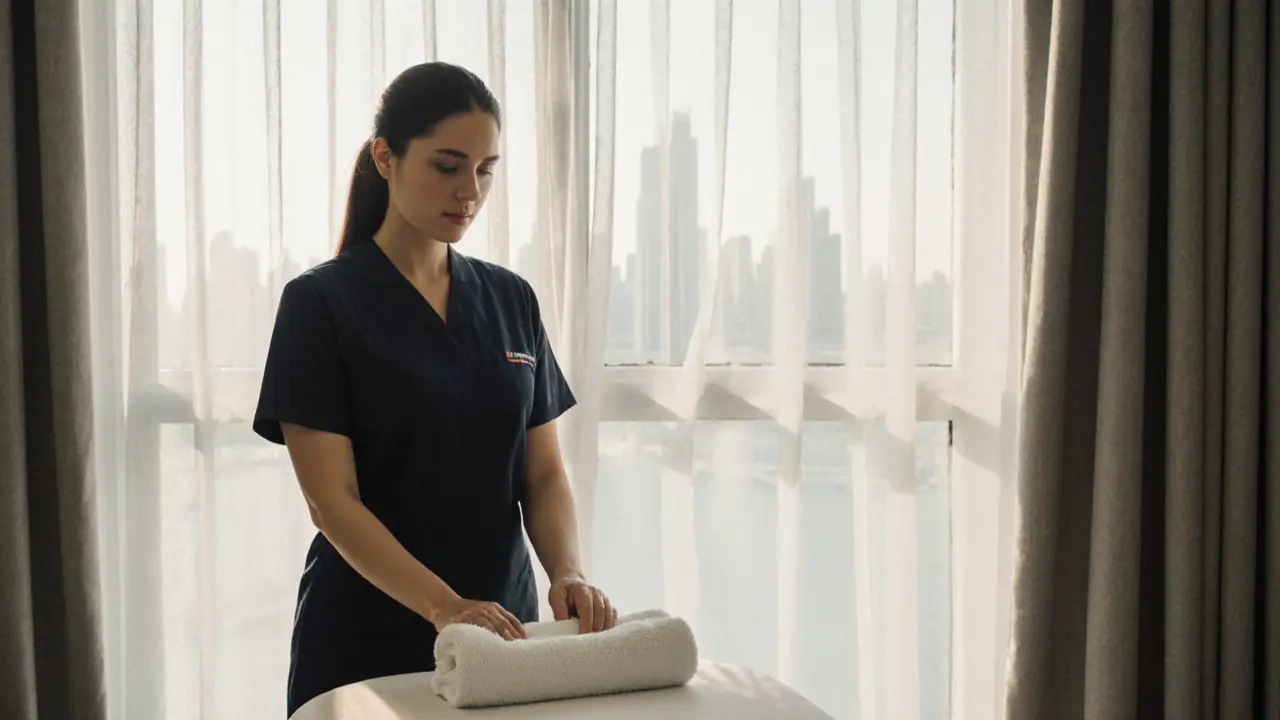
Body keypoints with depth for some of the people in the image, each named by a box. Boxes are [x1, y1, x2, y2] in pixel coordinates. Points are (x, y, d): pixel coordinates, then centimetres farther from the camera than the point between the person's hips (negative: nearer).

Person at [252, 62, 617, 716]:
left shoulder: (511, 300, 4)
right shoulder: (320, 303, -10)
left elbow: (543, 473, 3)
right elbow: (332, 499, -16)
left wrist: (567, 573, -15)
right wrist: (443, 605, -28)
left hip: (503, 632, 5)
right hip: (366, 642, -4)